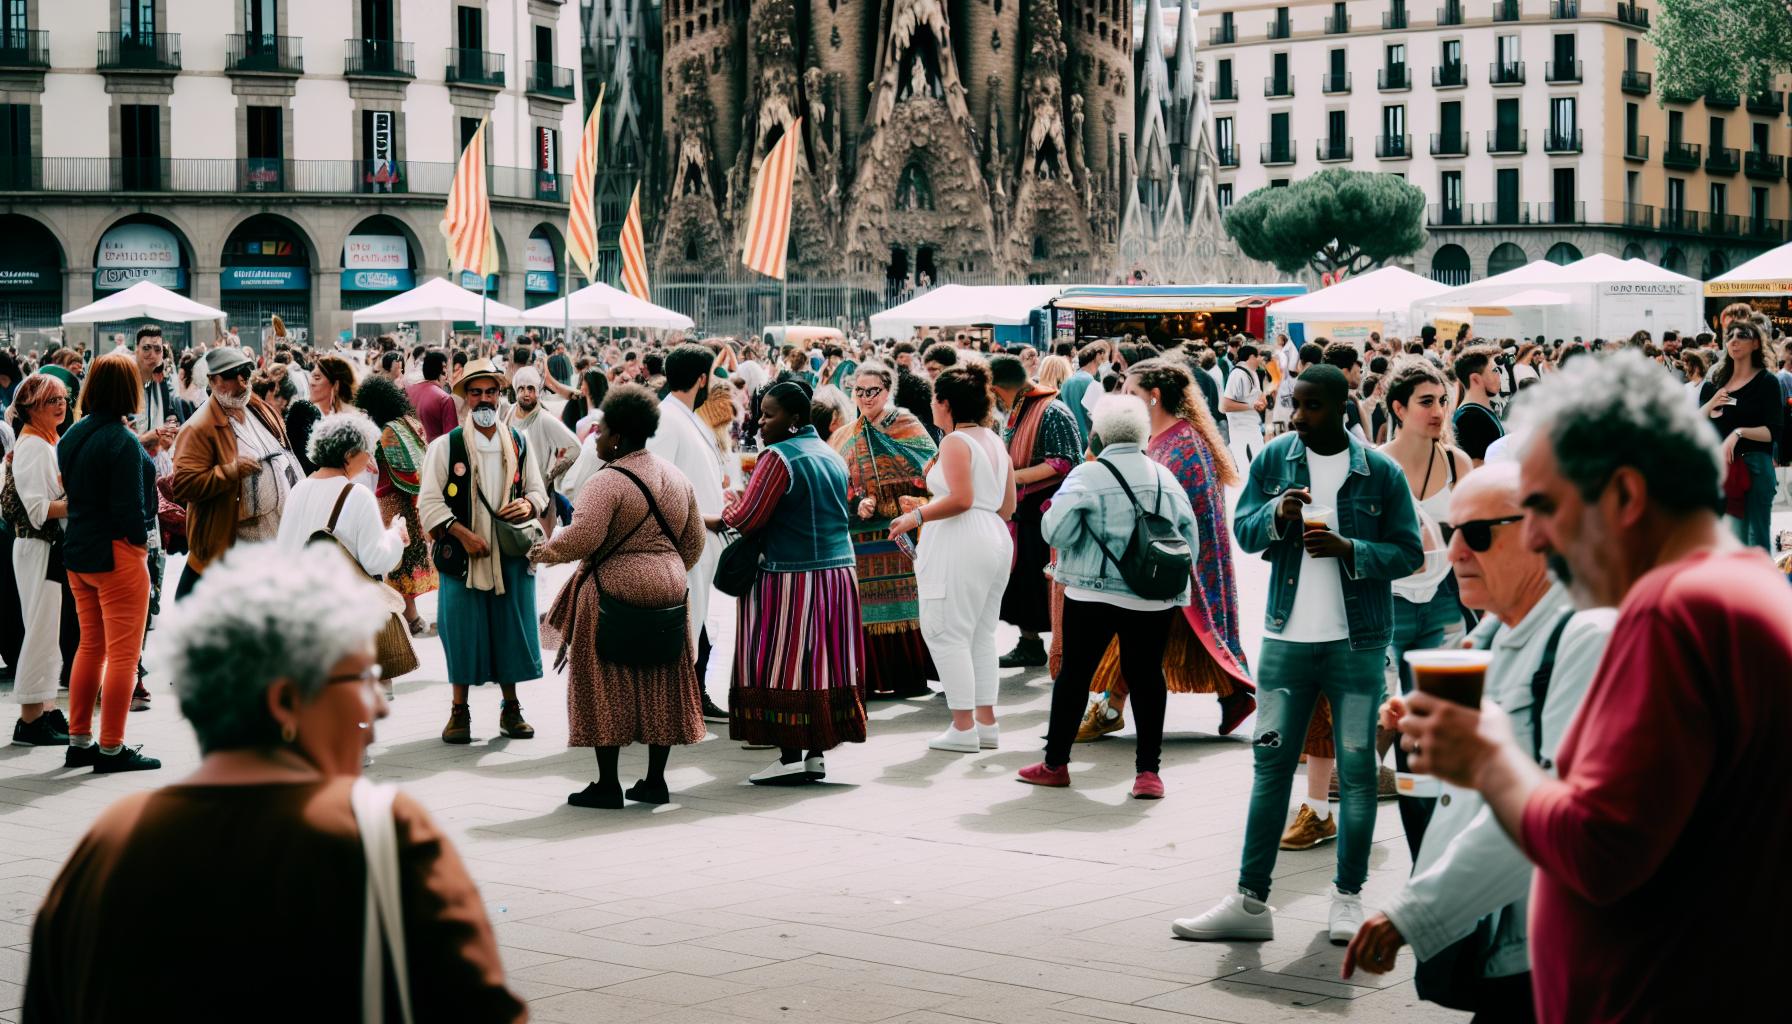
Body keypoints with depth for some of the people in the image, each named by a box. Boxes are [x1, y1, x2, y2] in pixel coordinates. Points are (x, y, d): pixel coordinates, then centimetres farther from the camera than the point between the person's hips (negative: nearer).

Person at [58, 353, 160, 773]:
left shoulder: (73, 435, 6)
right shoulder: (123, 442, -18)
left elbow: (72, 492, 12)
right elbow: (130, 509, -18)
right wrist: (140, 539, -2)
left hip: (78, 552, 8)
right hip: (117, 555, -8)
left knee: (90, 646, 17)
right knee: (123, 654, -1)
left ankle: (79, 741, 22)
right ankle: (111, 749, 2)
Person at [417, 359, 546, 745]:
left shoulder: (518, 443, 9)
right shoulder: (445, 445, -1)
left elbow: (538, 491, 16)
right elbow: (429, 502, -4)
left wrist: (529, 504, -7)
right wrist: (462, 533, -16)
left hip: (512, 554, 3)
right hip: (462, 554, -3)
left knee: (511, 628, 6)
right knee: (463, 631, 0)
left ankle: (511, 709, 19)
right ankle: (459, 710, 12)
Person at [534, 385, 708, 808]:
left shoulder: (607, 482, -15)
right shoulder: (676, 478, 9)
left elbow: (583, 537, -24)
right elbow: (694, 542, 13)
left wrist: (547, 551, -7)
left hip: (614, 591, -7)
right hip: (669, 594, 7)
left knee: (607, 686, 1)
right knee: (659, 686, 12)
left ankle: (607, 784, 2)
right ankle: (655, 780, 15)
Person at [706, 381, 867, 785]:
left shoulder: (778, 457, -13)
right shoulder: (833, 456, 13)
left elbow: (747, 518, -15)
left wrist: (716, 521, 5)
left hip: (790, 579, -8)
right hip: (838, 572, 8)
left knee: (784, 663, -2)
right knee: (823, 663, 9)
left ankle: (790, 757, -3)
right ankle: (816, 754, 11)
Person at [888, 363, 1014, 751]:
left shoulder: (955, 443, -11)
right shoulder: (995, 441, 16)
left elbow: (961, 499, -22)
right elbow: (1007, 506, 17)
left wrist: (916, 516, -14)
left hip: (960, 544, -9)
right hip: (995, 541, 9)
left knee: (948, 632, -3)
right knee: (982, 636, 14)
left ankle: (963, 727, -4)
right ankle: (987, 723, 16)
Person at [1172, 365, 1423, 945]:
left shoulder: (1381, 473, -3)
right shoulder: (1274, 459, 5)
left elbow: (1409, 552, -2)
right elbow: (1242, 531, 6)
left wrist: (1348, 548, -18)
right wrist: (1277, 514, -15)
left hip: (1358, 641, -2)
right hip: (1286, 637, 2)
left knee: (1356, 767, 3)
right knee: (1271, 763, 3)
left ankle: (1348, 898, 14)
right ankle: (1250, 902, 7)